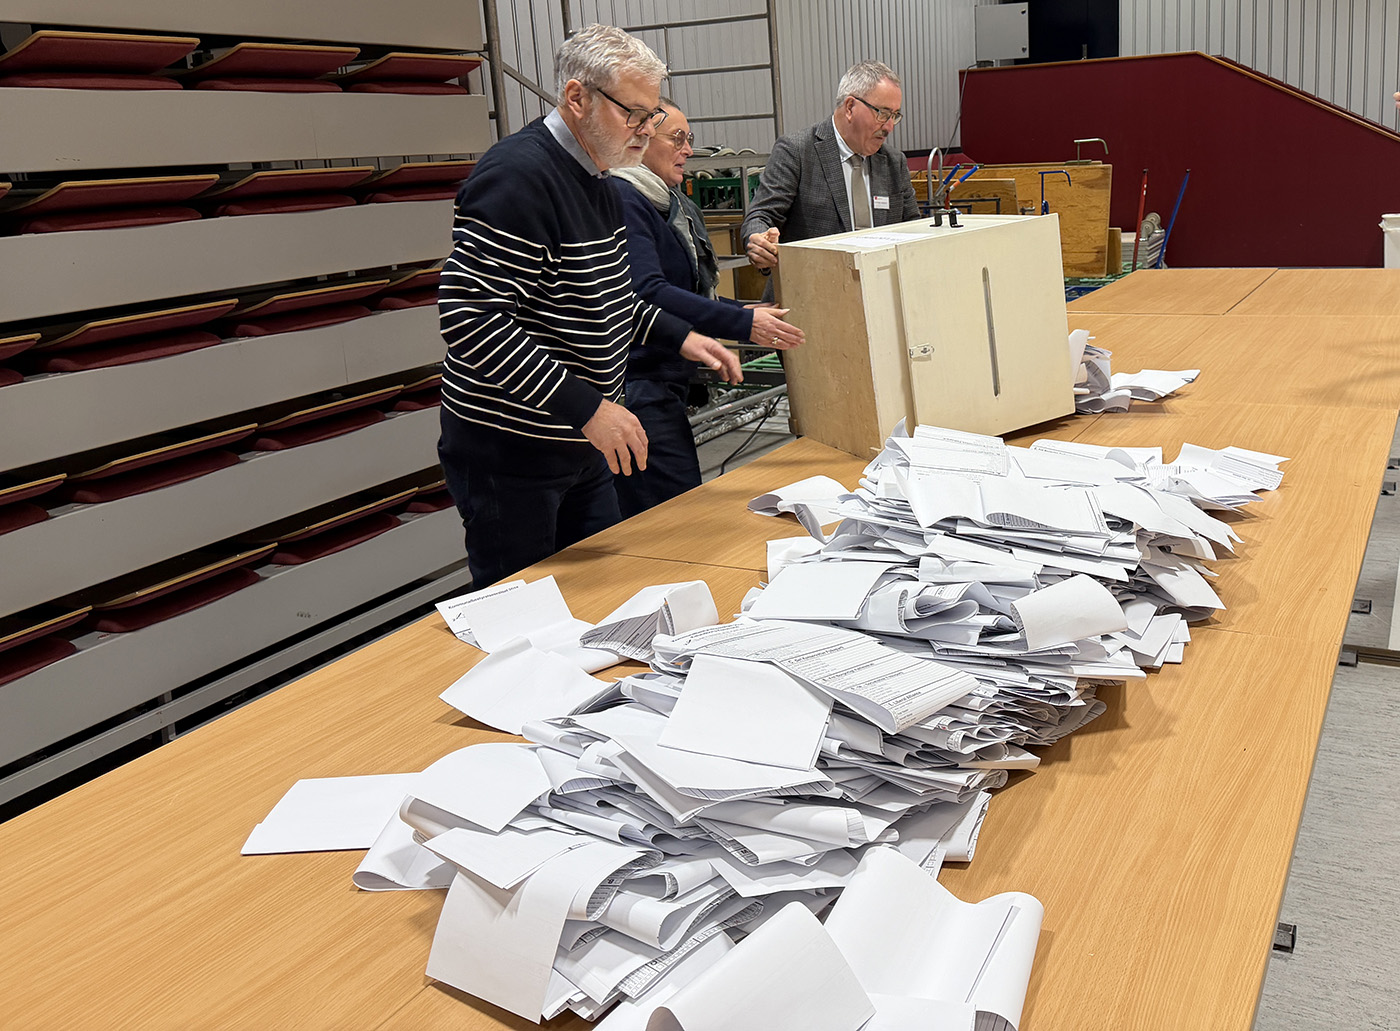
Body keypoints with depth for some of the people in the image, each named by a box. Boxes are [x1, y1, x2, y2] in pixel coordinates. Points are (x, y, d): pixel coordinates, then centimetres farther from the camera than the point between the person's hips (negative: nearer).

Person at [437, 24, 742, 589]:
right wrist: (584, 406, -29)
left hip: (581, 442, 9)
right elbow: (469, 316, -29)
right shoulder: (518, 176, -21)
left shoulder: (593, 177, 10)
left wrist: (678, 336, 9)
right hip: (507, 451, -9)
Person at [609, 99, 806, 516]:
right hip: (636, 390, -10)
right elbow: (647, 293, -24)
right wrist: (742, 324, -25)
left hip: (665, 384, 10)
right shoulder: (621, 200, -12)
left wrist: (750, 312, 13)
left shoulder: (672, 203, 21)